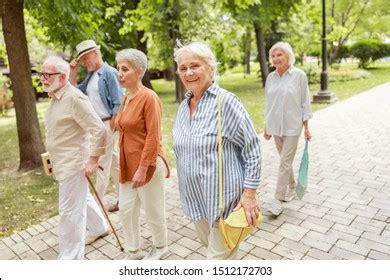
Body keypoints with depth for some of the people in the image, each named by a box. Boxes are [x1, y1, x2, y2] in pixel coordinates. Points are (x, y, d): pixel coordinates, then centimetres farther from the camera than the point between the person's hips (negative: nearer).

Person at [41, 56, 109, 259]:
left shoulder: (74, 98, -20)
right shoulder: (56, 97, 10)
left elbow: (98, 130, -23)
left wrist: (93, 159, -21)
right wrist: (54, 159, 21)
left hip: (73, 163, -10)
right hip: (63, 163, 10)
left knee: (70, 210, 0)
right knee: (81, 199, 24)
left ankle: (70, 258, 15)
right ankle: (99, 227, 47)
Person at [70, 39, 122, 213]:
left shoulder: (109, 73, -12)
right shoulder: (91, 75, 13)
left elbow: (118, 104, -17)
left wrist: (110, 128, -17)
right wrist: (73, 72, 9)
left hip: (107, 125, -9)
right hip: (96, 125, 9)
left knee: (102, 165, -1)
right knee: (114, 163, 14)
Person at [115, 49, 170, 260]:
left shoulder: (149, 97, -16)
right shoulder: (126, 98, 9)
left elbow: (153, 137, -19)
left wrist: (142, 169, -20)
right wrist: (125, 164, 18)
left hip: (147, 165, -8)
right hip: (128, 165, 8)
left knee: (153, 211, 10)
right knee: (125, 209, 15)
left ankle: (161, 248, 35)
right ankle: (134, 251, 35)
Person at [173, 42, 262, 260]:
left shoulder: (226, 101, -17)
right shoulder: (184, 106, 4)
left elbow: (253, 149, -15)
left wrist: (249, 193, -17)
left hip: (224, 196, -7)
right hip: (196, 196, 7)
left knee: (220, 256, 6)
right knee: (208, 243, 25)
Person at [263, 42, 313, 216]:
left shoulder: (299, 75, -7)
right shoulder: (270, 78, 5)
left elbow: (305, 102, -4)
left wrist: (306, 127, -5)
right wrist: (267, 127, 12)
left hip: (292, 126, -4)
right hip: (275, 126, 5)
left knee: (285, 162, -4)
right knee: (286, 160, 17)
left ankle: (278, 199, 3)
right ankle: (292, 187, 37)